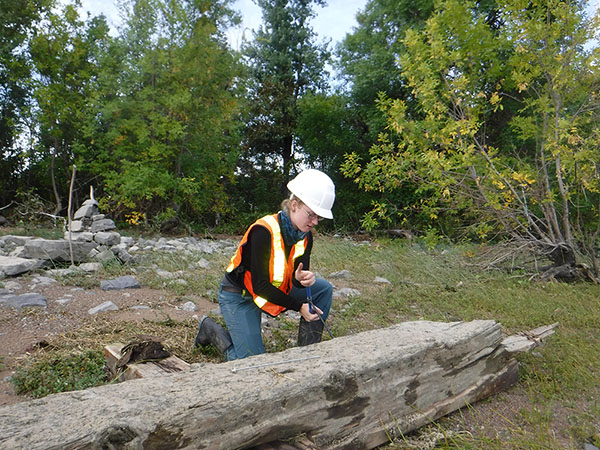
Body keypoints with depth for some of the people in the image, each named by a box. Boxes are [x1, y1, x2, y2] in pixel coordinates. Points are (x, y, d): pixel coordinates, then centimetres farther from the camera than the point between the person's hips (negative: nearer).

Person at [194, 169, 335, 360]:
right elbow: (260, 286, -28)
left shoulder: (305, 236, -7)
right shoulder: (263, 231, -29)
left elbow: (297, 279, -7)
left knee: (324, 288, -9)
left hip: (274, 291, 7)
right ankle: (212, 329, 12)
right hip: (239, 297, -7)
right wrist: (298, 306, -25)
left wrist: (303, 278, -32)